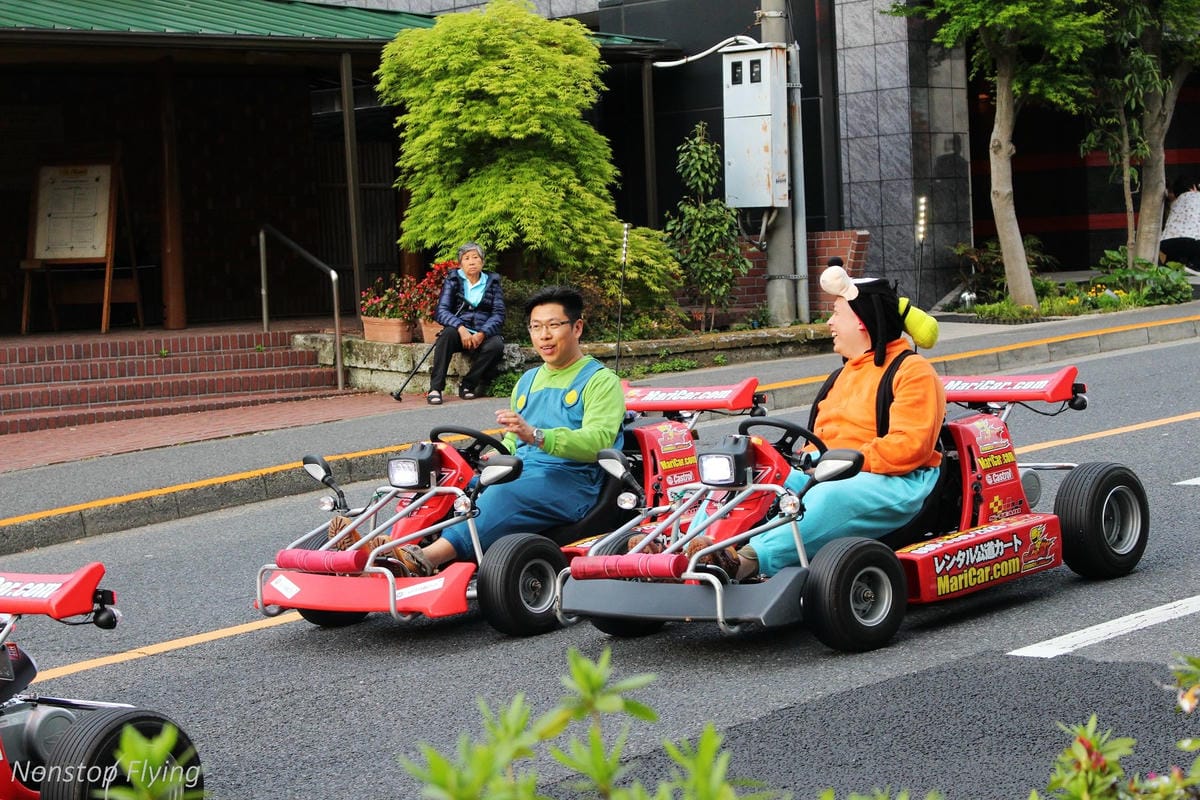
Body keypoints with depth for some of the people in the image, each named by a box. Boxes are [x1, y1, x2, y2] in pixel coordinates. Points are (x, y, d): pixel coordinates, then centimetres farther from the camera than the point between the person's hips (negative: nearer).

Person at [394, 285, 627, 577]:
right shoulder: (528, 381, 25)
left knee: (507, 495, -36)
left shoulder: (601, 381, 1)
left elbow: (597, 442, -16)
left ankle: (428, 557, -55)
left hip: (571, 483, -7)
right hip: (520, 475, 7)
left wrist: (536, 436, -31)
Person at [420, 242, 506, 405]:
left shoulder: (492, 282, 10)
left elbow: (499, 314, 0)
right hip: (459, 331, 0)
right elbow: (441, 311, -5)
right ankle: (435, 388, -34)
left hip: (483, 334, 1)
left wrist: (482, 334, -18)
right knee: (448, 333, -34)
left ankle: (468, 385, -16)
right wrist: (461, 328, -24)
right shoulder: (453, 281, 7)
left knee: (496, 344, -32)